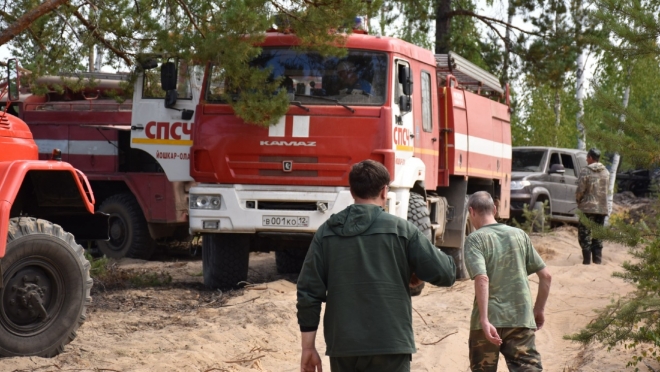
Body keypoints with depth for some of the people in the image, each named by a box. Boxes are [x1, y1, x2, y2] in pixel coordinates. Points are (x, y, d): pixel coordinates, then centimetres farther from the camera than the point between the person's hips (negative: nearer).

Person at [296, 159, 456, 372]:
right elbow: (446, 274, -3)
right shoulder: (401, 229, -4)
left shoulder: (326, 232, 5)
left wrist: (308, 347, 8)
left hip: (342, 346, 3)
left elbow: (308, 292, 3)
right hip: (389, 346, -3)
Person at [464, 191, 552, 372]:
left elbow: (482, 279, -19)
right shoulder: (519, 235, 10)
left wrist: (484, 320, -24)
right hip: (522, 319, 2)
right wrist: (539, 310, 21)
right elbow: (546, 276, 10)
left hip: (489, 320, -2)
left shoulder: (475, 239, -4)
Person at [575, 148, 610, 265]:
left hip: (588, 208, -5)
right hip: (602, 208, 5)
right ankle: (598, 260, 10)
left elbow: (580, 190, -11)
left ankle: (587, 261, -5)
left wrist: (578, 200, 7)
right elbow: (606, 189, 9)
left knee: (585, 234, 0)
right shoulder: (606, 172, 8)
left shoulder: (585, 171, -11)